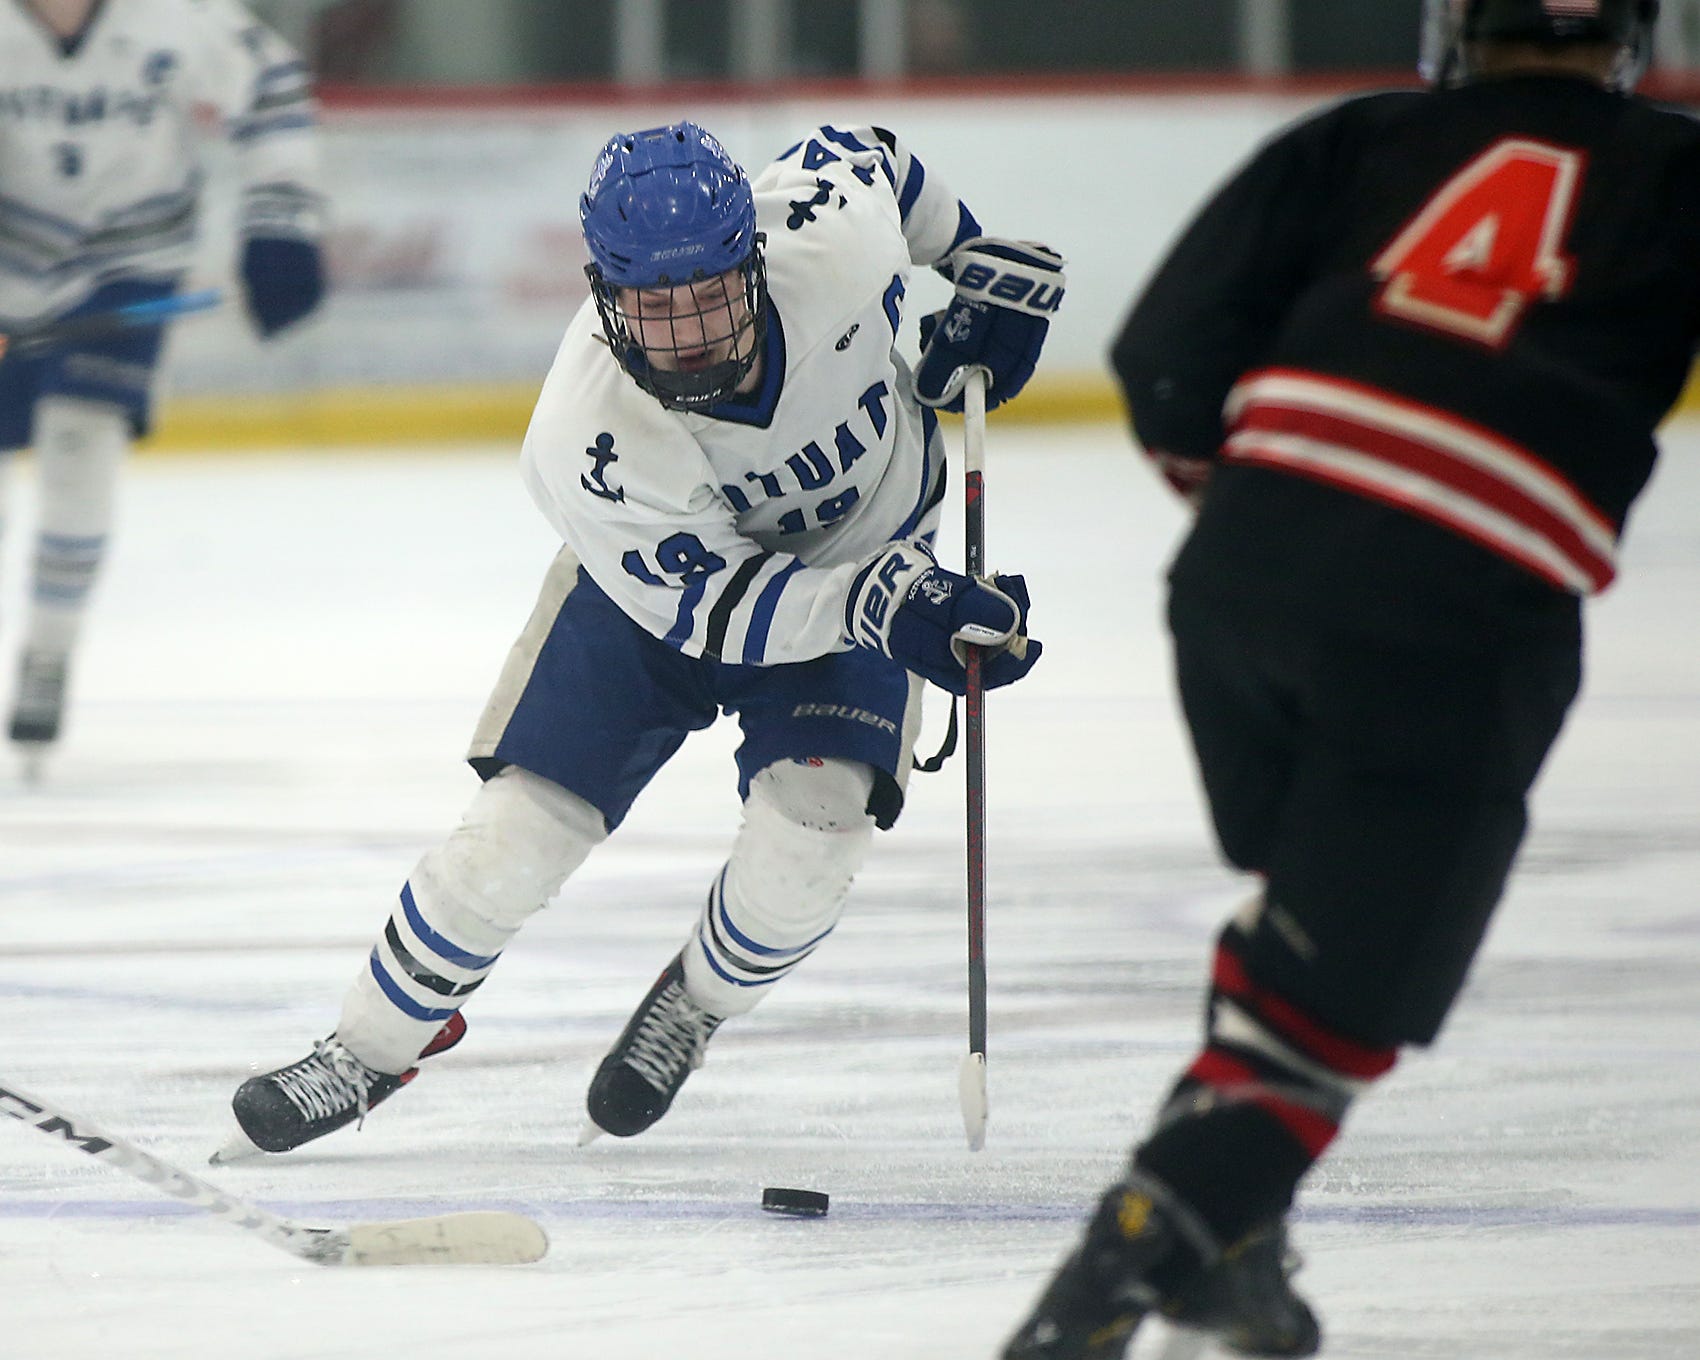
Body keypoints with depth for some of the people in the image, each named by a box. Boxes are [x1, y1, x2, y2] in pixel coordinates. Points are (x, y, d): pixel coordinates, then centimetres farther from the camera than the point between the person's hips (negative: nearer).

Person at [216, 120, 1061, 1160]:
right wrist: (879, 608, -44)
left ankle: (694, 1007, 12)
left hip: (866, 548, 1)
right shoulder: (588, 445, -37)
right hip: (658, 567, -1)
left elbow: (861, 156, -8)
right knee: (520, 828, -8)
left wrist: (990, 268, -3)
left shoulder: (834, 233, -33)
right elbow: (715, 605, -31)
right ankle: (373, 1047, 18)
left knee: (811, 824, -20)